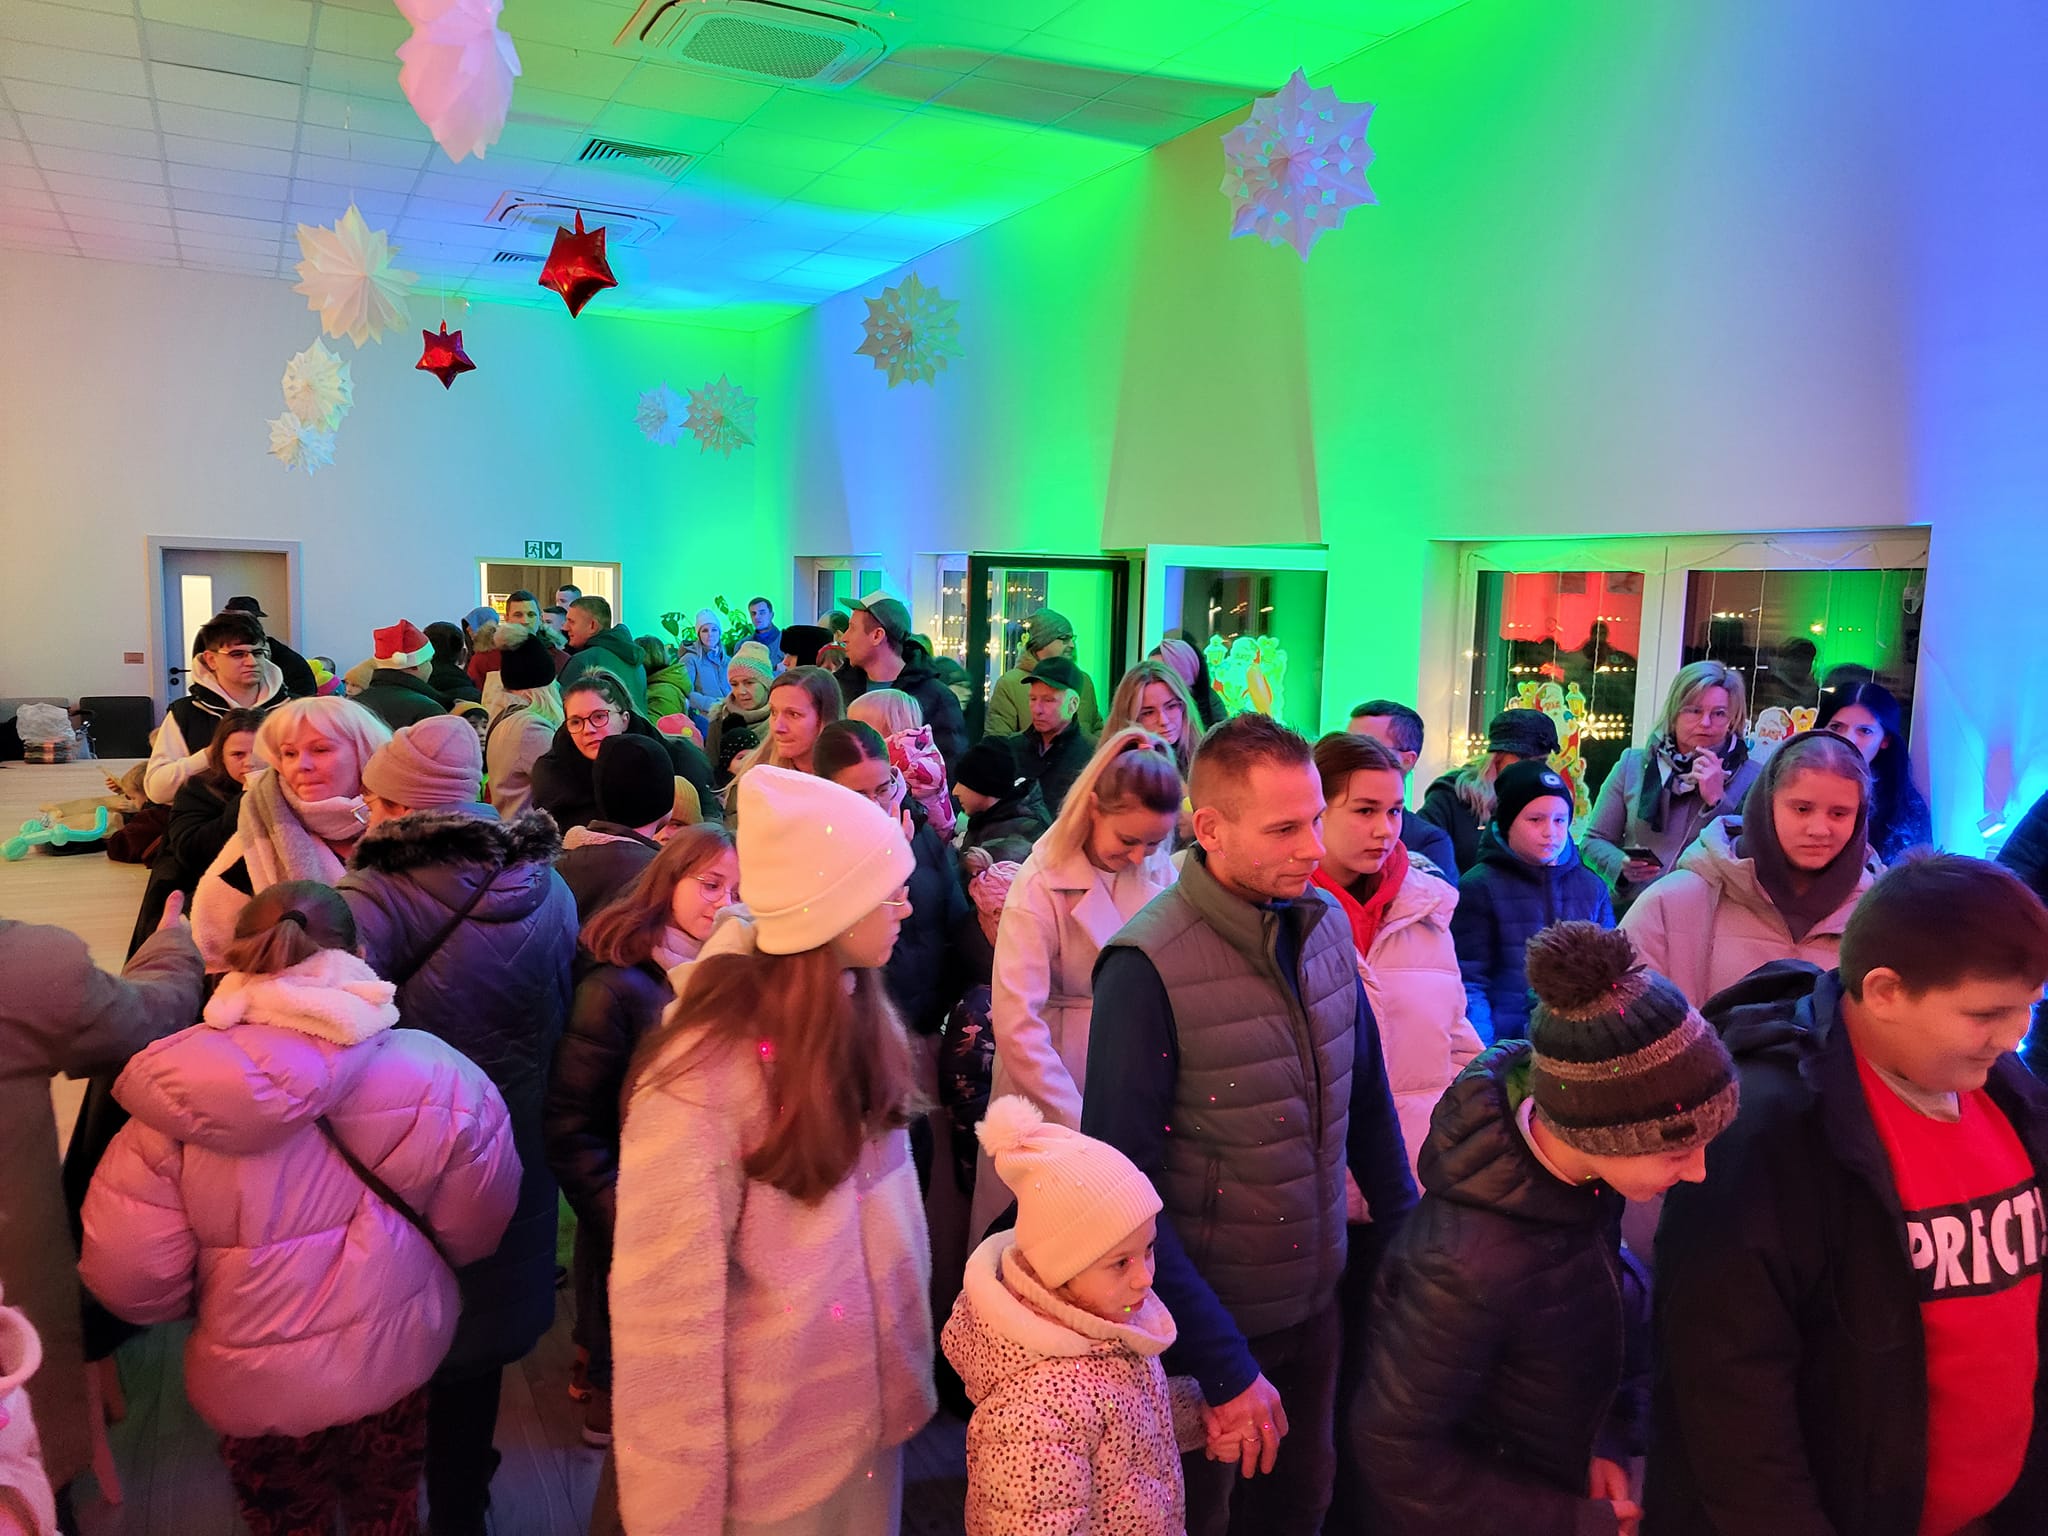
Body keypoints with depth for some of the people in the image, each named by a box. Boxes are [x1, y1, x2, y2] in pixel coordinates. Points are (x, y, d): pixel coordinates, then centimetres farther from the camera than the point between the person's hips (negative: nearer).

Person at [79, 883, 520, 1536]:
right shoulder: (432, 1075, -23)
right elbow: (475, 1231, -11)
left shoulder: (173, 1097, -23)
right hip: (393, 1361, 1)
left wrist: (203, 1297, 6)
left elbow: (130, 1280, -16)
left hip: (254, 1386, 0)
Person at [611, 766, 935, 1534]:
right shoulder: (704, 1068, -25)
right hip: (771, 1440, -6)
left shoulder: (859, 1011, -4)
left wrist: (909, 1357, 9)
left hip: (869, 1401, 6)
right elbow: (670, 1301, -20)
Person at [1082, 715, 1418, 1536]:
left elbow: (1367, 1098, 6)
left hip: (1317, 1303, 5)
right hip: (1206, 1323, -5)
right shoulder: (1147, 967, -24)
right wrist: (1223, 1366, -19)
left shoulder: (1326, 923, -6)